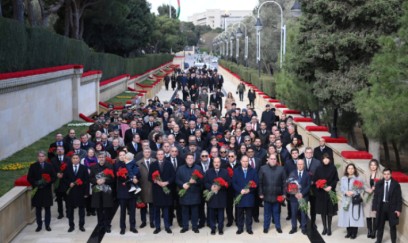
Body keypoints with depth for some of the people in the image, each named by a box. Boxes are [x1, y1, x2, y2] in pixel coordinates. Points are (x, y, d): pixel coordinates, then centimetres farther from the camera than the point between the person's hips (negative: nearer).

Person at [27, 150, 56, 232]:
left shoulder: (49, 166, 3)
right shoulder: (33, 166, 1)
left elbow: (54, 177, 2)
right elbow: (29, 178, 0)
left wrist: (48, 181, -16)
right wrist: (36, 183, -16)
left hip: (47, 190, 0)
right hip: (37, 190, 0)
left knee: (47, 208, 5)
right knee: (38, 209, 5)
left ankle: (47, 225, 14)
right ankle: (39, 225, 14)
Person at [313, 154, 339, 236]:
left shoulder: (333, 168, -1)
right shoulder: (319, 168, 3)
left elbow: (336, 180, 0)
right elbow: (315, 180, 4)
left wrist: (331, 186, -15)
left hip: (330, 191, -1)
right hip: (321, 192, 1)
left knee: (330, 211, 1)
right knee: (322, 210, 4)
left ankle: (329, 228, 10)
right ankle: (324, 227, 13)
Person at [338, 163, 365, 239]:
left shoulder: (358, 179, 0)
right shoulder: (343, 179, 12)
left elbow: (361, 189, -5)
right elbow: (341, 188, 6)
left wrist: (353, 192, -17)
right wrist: (346, 192, -13)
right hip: (346, 200, 4)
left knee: (354, 215, -6)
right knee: (347, 215, 3)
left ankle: (354, 233, 1)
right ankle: (349, 232, 13)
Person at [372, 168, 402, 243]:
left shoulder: (396, 184, -2)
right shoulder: (379, 184, 3)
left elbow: (399, 198, -2)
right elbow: (375, 197, 4)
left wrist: (398, 209, -8)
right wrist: (374, 208, -1)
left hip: (392, 207, -2)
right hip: (381, 206, 2)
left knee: (392, 226, 6)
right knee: (380, 225, 8)